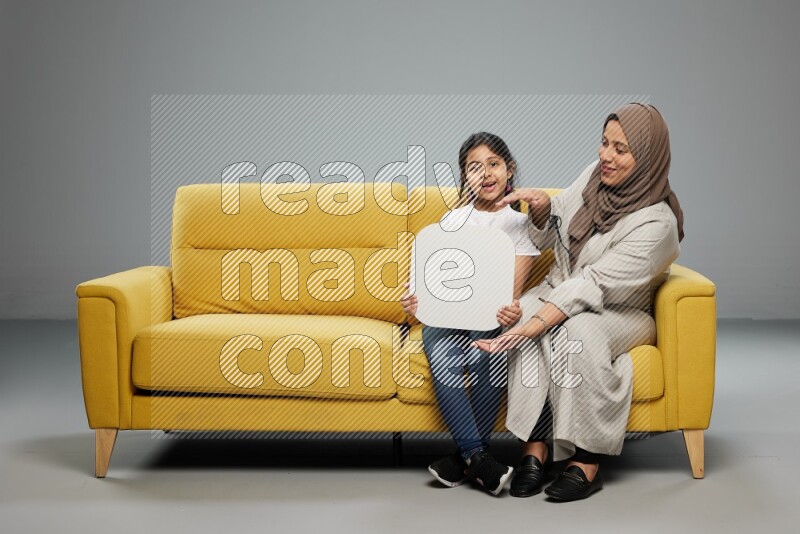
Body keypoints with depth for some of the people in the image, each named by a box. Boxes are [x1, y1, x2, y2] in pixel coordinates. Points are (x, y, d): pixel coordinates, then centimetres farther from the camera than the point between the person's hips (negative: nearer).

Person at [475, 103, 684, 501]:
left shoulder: (656, 224, -22)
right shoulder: (596, 175, -2)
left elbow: (591, 285, -29)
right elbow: (548, 238, 8)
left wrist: (532, 325, -36)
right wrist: (542, 209, -15)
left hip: (620, 315, -5)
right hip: (560, 293, 5)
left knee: (577, 331, -38)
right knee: (527, 312, -29)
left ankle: (587, 460, -27)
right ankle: (535, 448, -28)